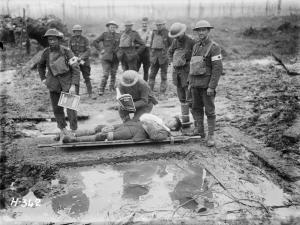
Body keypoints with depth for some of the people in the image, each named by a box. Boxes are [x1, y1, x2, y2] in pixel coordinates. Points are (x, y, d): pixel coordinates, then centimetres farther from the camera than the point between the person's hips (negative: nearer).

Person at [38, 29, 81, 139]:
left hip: (68, 83, -4)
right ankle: (62, 128, 31)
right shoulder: (46, 52, -3)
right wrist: (43, 79, 10)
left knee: (70, 107, -8)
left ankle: (74, 130, 8)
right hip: (54, 83, 4)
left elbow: (76, 69, -14)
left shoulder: (67, 51, -14)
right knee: (56, 108, 10)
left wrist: (74, 85, -20)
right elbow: (40, 65, 18)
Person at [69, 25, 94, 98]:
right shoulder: (71, 39, 4)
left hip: (84, 60, -1)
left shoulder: (85, 39, -2)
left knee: (87, 78, 0)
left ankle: (90, 94, 4)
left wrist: (81, 57, -22)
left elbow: (88, 51, -8)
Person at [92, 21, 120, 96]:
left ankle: (112, 88, 25)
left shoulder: (118, 35, 7)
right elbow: (95, 42, 2)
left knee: (113, 74, 8)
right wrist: (100, 50, -4)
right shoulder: (104, 34, -1)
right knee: (105, 74, -11)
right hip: (106, 57, -3)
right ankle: (101, 90, -5)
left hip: (115, 58, 3)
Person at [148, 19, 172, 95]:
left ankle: (162, 92, 8)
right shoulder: (154, 33, 12)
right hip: (154, 55, 5)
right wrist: (151, 55, 12)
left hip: (163, 56, -4)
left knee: (163, 75, 2)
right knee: (152, 74, 6)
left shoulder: (167, 33, -3)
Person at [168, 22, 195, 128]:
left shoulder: (191, 42, -11)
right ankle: (185, 119, 18)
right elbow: (170, 52, 26)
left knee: (190, 98, -9)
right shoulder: (175, 41, 9)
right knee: (182, 98, 10)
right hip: (177, 71, 6)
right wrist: (173, 62, 11)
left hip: (187, 71, -6)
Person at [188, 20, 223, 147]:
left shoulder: (214, 47, -10)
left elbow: (218, 68, -15)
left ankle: (211, 136, 7)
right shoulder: (196, 46, 12)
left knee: (209, 110, -1)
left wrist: (212, 86, -20)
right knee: (196, 108, 11)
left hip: (207, 84, -7)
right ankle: (199, 130, 24)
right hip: (195, 83, 7)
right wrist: (190, 82, 14)